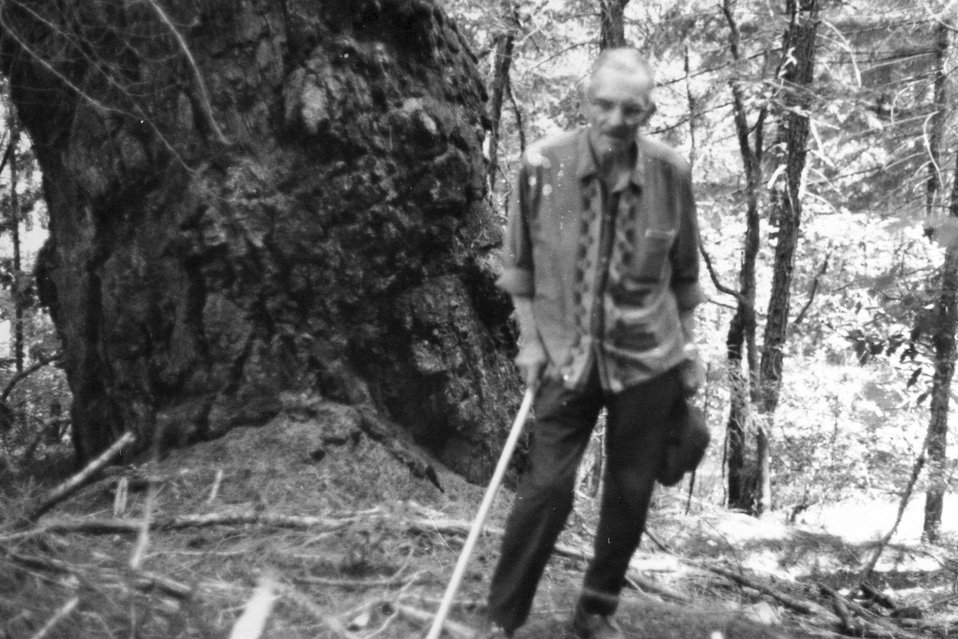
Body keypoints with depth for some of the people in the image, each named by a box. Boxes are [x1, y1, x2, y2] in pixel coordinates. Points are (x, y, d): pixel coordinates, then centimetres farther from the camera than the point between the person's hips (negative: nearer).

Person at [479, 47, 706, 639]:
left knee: (631, 493, 8)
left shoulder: (671, 174, -9)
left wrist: (689, 351, 9)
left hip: (648, 358, 2)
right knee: (547, 486, -7)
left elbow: (684, 273, 5)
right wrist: (530, 339, -2)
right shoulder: (543, 164, -13)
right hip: (567, 356, -1)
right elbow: (519, 262, 1)